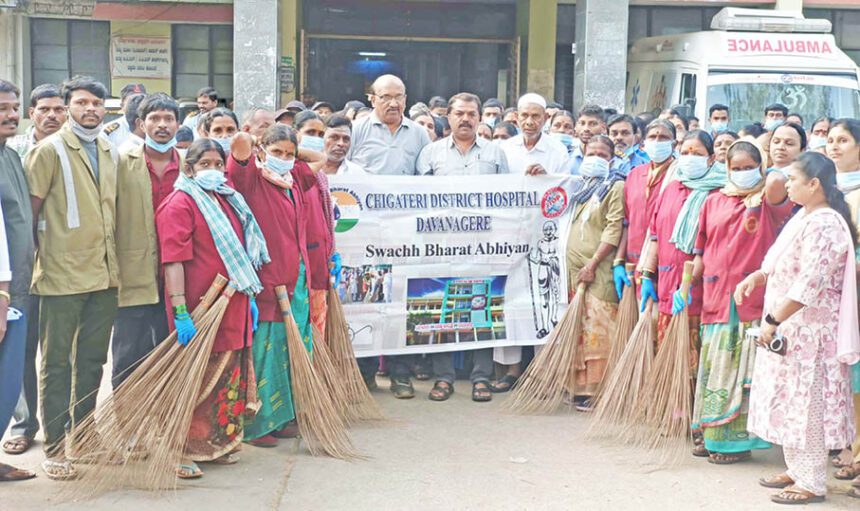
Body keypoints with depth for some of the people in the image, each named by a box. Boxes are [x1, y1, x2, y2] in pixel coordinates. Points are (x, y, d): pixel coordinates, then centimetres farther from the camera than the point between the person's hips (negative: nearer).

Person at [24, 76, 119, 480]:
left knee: (92, 360, 12)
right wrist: (41, 256, -8)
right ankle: (55, 447, 7)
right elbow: (30, 211, -5)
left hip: (104, 275, 6)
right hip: (62, 276, -5)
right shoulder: (50, 150, -4)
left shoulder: (109, 152, 12)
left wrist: (112, 263, 13)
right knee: (57, 363, 0)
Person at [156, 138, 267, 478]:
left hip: (232, 308, 8)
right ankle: (182, 452, 3)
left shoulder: (229, 201, 16)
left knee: (229, 377, 12)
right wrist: (180, 312, -24)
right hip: (199, 309, -8)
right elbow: (173, 261, -17)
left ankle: (219, 443, 24)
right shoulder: (179, 204, -9)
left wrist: (248, 297, 22)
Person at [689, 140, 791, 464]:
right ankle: (713, 435, 22)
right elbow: (701, 251, 14)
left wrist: (767, 178, -4)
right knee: (714, 368, 12)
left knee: (743, 370, -1)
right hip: (716, 297, 5)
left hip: (751, 299, -5)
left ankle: (739, 440, 7)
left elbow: (777, 182, -26)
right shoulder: (714, 202, 11)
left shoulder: (767, 201, -1)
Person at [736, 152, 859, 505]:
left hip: (810, 331, -10)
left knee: (806, 403, -2)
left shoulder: (824, 225, -21)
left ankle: (812, 483, 7)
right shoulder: (804, 217, 11)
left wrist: (772, 321, -24)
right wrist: (756, 277, 5)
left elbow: (808, 285, -26)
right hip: (789, 328, 10)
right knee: (790, 400, 16)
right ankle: (797, 470, 28)